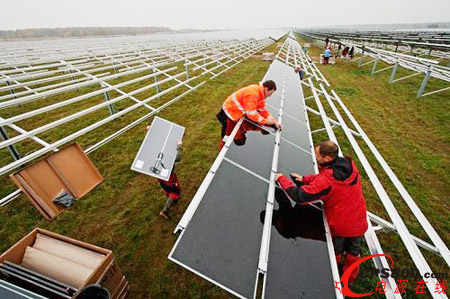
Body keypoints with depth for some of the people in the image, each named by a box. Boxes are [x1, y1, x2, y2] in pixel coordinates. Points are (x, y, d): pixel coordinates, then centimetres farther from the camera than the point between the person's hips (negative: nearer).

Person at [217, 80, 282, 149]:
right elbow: (251, 113, -31)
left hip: (240, 112, 9)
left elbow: (263, 110, 3)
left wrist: (275, 122, -4)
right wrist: (265, 121, -22)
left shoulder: (260, 93, -1)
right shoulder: (252, 94, -31)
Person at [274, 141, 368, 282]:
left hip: (339, 226, -5)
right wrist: (305, 179, -7)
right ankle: (351, 276, 57)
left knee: (335, 253, 25)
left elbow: (299, 196, -33)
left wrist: (282, 179, -23)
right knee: (354, 252, 29)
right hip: (359, 223, 5)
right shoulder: (350, 164, -16)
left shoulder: (326, 180, -36)